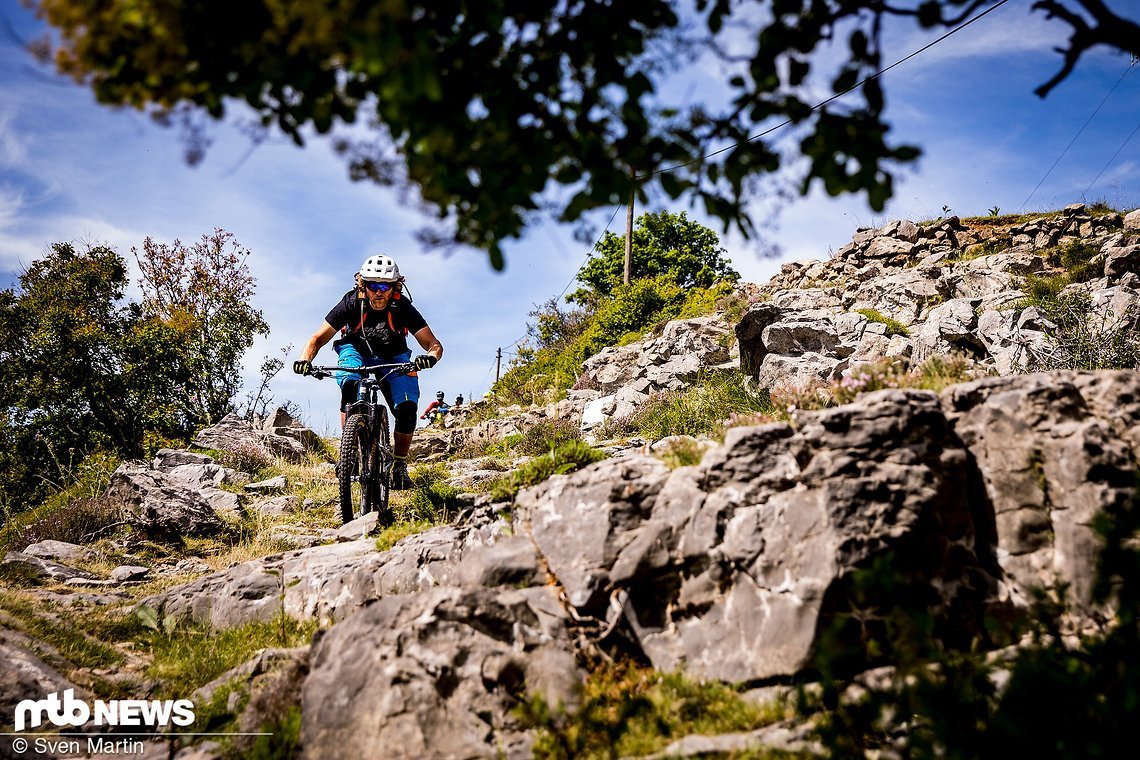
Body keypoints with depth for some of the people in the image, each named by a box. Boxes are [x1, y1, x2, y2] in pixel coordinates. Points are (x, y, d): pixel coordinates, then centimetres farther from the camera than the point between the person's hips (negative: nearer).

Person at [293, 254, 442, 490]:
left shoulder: (403, 308, -26)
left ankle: (399, 466, 1)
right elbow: (318, 339, -21)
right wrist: (304, 360, -42)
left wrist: (431, 356, -52)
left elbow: (434, 344, -28)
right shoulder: (351, 304, -26)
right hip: (356, 352, 0)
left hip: (393, 359, 1)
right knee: (350, 387, -35)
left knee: (407, 409, -21)